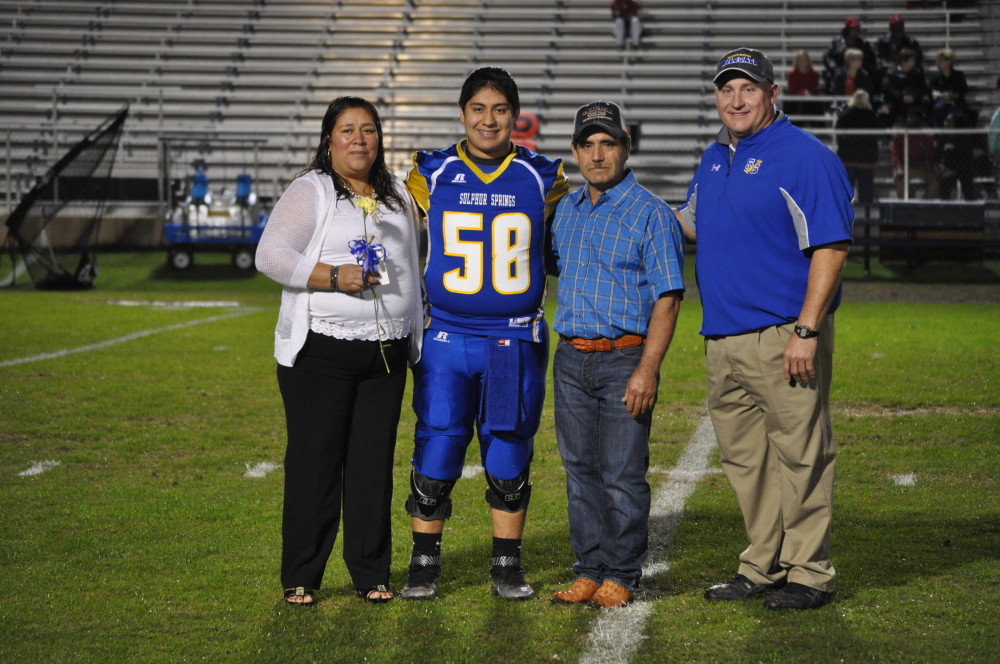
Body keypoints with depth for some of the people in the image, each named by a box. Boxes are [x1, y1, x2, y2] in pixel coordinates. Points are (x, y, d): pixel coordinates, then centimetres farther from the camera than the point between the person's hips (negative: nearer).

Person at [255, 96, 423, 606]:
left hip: (386, 353, 5)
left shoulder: (398, 199, 18)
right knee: (314, 463, -3)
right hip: (319, 352, -5)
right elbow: (270, 255, -10)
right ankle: (300, 578, 6)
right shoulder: (309, 191, 0)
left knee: (375, 464, 5)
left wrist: (416, 340, 22)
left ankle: (371, 574, 14)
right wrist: (333, 276, -20)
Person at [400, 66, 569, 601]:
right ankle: (424, 567, 14)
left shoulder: (542, 178, 5)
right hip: (445, 340, 0)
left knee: (509, 458, 7)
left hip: (516, 342, 1)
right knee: (435, 455, 0)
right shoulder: (431, 174, 3)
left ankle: (507, 568, 18)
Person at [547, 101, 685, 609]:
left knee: (622, 474, -3)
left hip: (625, 359, -6)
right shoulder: (566, 210, 13)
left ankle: (621, 577, 6)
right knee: (580, 471, 8)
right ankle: (589, 572, 16)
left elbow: (667, 298, -10)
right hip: (570, 358, 6)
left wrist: (647, 369, -17)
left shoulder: (651, 213, -5)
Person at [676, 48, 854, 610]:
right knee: (744, 458, 13)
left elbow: (830, 247, -14)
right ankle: (764, 567, 24)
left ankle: (809, 574, 6)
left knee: (800, 455, -3)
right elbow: (692, 225, 29)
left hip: (784, 337, -8)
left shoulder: (807, 158, -9)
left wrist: (807, 330, -20)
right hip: (722, 338, 8)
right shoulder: (714, 160, 17)